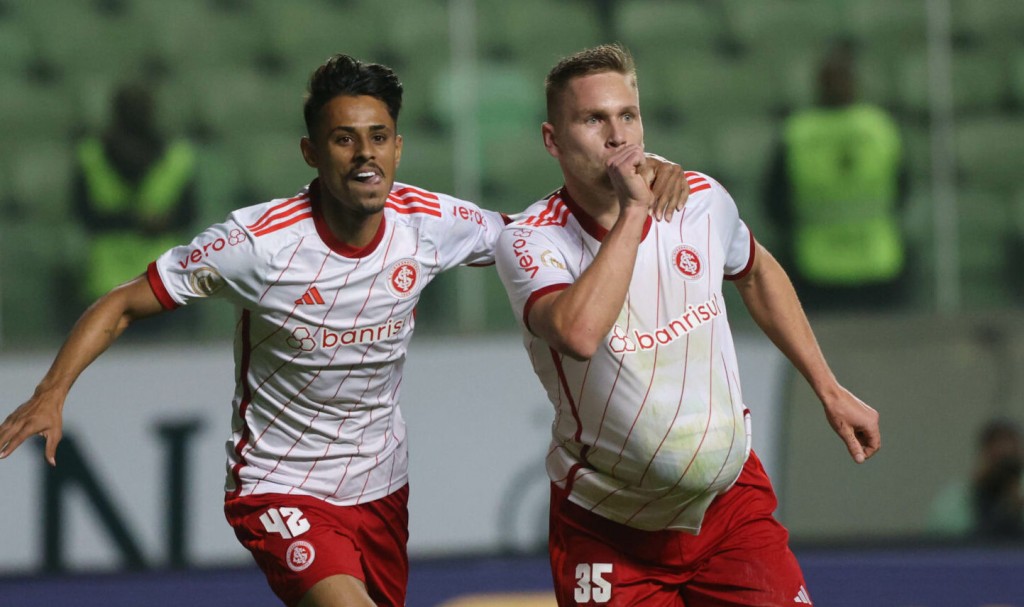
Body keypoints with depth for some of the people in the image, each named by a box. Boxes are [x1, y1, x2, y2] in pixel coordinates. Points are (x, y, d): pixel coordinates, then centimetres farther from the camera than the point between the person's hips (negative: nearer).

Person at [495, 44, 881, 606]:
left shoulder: (701, 198, -3)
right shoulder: (530, 241, -17)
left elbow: (757, 274, 20)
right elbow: (579, 334, -38)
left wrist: (829, 391, 21)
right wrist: (633, 210, -31)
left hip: (729, 502, 3)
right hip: (607, 532, -3)